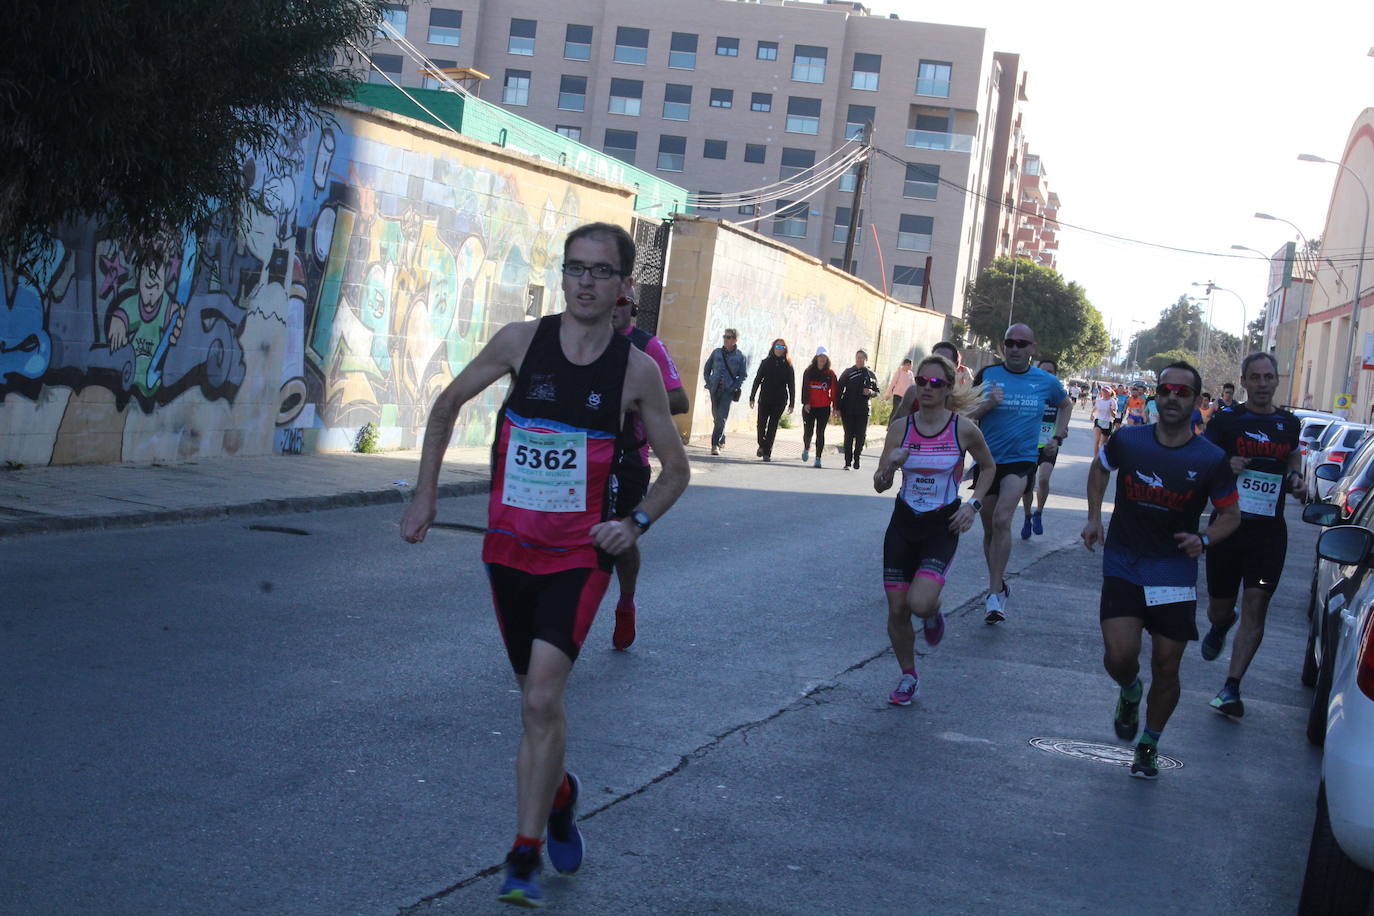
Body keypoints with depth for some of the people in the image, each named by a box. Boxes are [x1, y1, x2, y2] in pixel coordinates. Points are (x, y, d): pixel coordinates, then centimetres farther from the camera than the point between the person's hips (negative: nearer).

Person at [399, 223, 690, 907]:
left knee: (541, 700, -17)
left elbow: (676, 469, 6)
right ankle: (560, 796, 43)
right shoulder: (521, 340, -4)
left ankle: (524, 863, -7)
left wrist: (636, 523, -10)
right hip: (509, 548, 3)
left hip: (580, 555, -2)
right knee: (537, 699, 14)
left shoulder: (637, 369, -6)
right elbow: (449, 402, 11)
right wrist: (424, 493, 6)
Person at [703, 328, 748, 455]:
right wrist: (709, 384, 2)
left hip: (728, 390, -3)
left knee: (721, 418, -12)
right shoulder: (716, 352, 9)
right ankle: (722, 440, 29)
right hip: (715, 389, 4)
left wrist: (734, 387, -9)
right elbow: (706, 370, 14)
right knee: (716, 416, 10)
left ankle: (715, 444, -16)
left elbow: (743, 375, 2)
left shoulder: (739, 356, 1)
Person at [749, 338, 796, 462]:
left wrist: (791, 404, -1)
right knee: (761, 424, -2)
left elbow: (791, 385, 4)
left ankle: (767, 452, 2)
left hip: (780, 401, -1)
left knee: (773, 426, -3)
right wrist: (752, 397, 3)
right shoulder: (766, 362, 6)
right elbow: (757, 380, 7)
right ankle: (762, 445, 24)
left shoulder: (788, 365, 4)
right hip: (765, 399, 1)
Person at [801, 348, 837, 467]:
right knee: (808, 431, -1)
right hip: (809, 407, 0)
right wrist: (805, 402, -11)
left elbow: (833, 391, 4)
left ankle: (818, 458, 3)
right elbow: (804, 388, 0)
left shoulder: (830, 374, 4)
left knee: (820, 433, -1)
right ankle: (806, 449, 29)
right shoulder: (809, 372, 5)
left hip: (824, 408, 0)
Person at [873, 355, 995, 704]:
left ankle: (933, 612, 17)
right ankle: (908, 677, 25)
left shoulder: (963, 430, -8)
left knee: (920, 603, -21)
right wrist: (890, 465, -21)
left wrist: (973, 504, -3)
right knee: (896, 610, 2)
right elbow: (880, 485, 0)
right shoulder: (900, 427, -3)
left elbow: (989, 467, 10)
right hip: (904, 522, 3)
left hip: (943, 526, -3)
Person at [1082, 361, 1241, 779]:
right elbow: (1100, 468, 17)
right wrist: (1094, 518, 7)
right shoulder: (1127, 441, -5)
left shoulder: (1210, 460, -8)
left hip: (1175, 571, 0)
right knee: (1120, 656, -16)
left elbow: (1230, 513, 4)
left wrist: (1204, 539, -16)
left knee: (1166, 669, 4)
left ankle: (1149, 746, 27)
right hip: (1123, 564, 0)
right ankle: (1130, 693, 22)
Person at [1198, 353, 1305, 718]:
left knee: (1255, 608, -10)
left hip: (1269, 530, 1)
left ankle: (1231, 687, -7)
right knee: (1219, 608, 9)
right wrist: (1224, 468, -19)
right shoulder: (1225, 421, -1)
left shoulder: (1290, 424, 9)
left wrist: (1297, 482, 3)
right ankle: (1220, 626, 47)